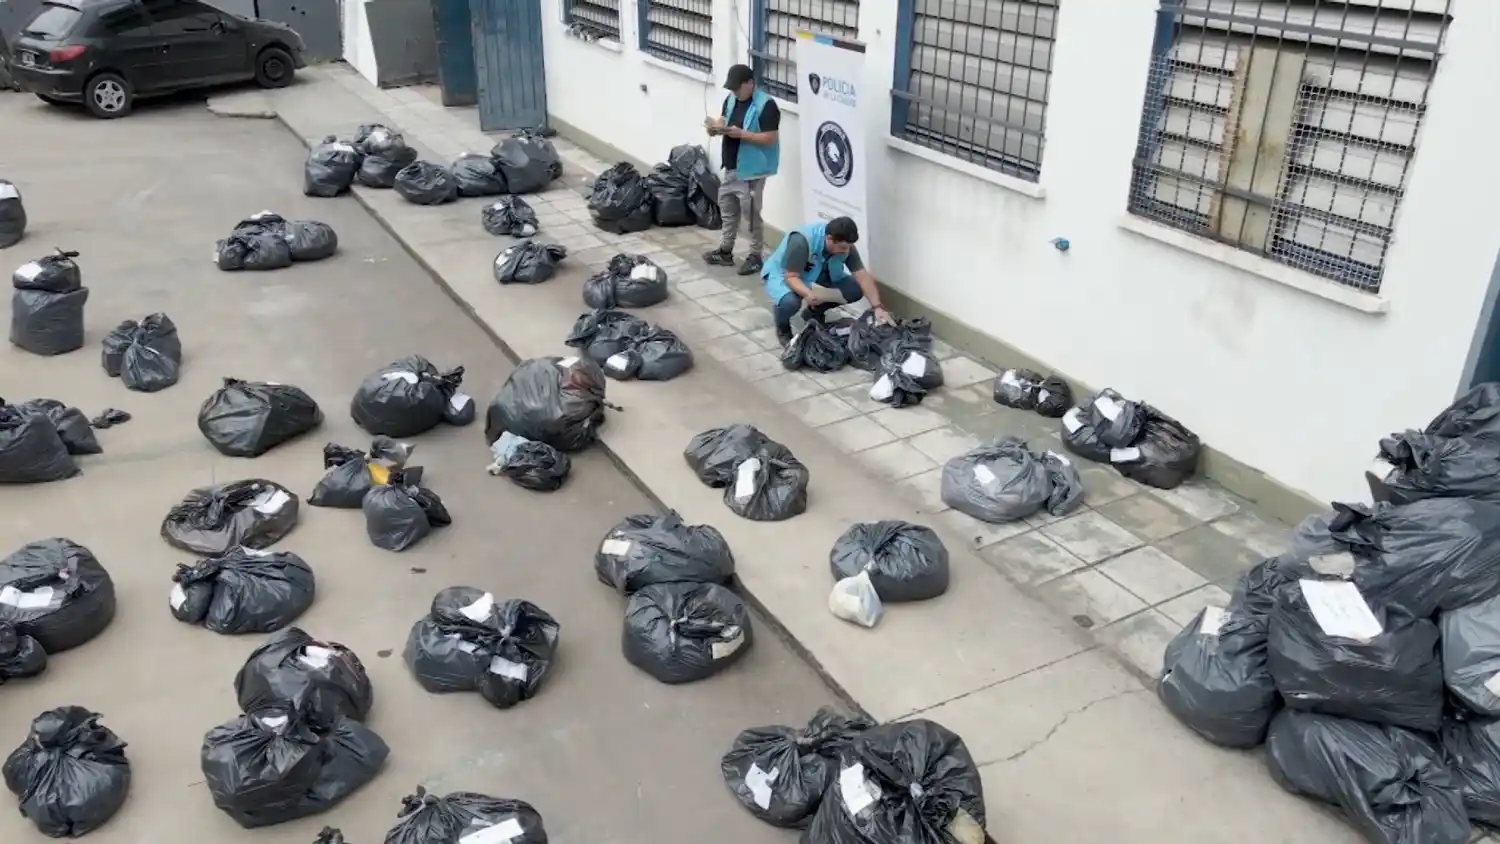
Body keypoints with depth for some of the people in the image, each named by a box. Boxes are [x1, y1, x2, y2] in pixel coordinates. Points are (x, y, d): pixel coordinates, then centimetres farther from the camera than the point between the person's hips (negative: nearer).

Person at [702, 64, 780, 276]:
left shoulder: (765, 105, -18)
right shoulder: (731, 99, 7)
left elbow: (770, 139, -21)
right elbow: (723, 122, 14)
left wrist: (740, 133, -27)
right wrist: (715, 126, -10)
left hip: (751, 171, -8)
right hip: (730, 167, 8)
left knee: (751, 214, 0)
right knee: (728, 210, 17)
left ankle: (755, 256, 12)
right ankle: (725, 251, 30)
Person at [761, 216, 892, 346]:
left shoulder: (845, 244, -20)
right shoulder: (801, 241, -37)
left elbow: (863, 276, -18)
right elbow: (791, 276, -34)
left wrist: (877, 307, -27)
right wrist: (808, 294, -53)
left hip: (818, 273, 6)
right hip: (783, 274, -6)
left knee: (855, 290, -14)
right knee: (790, 301, -39)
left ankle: (815, 312, 12)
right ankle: (782, 328, -3)